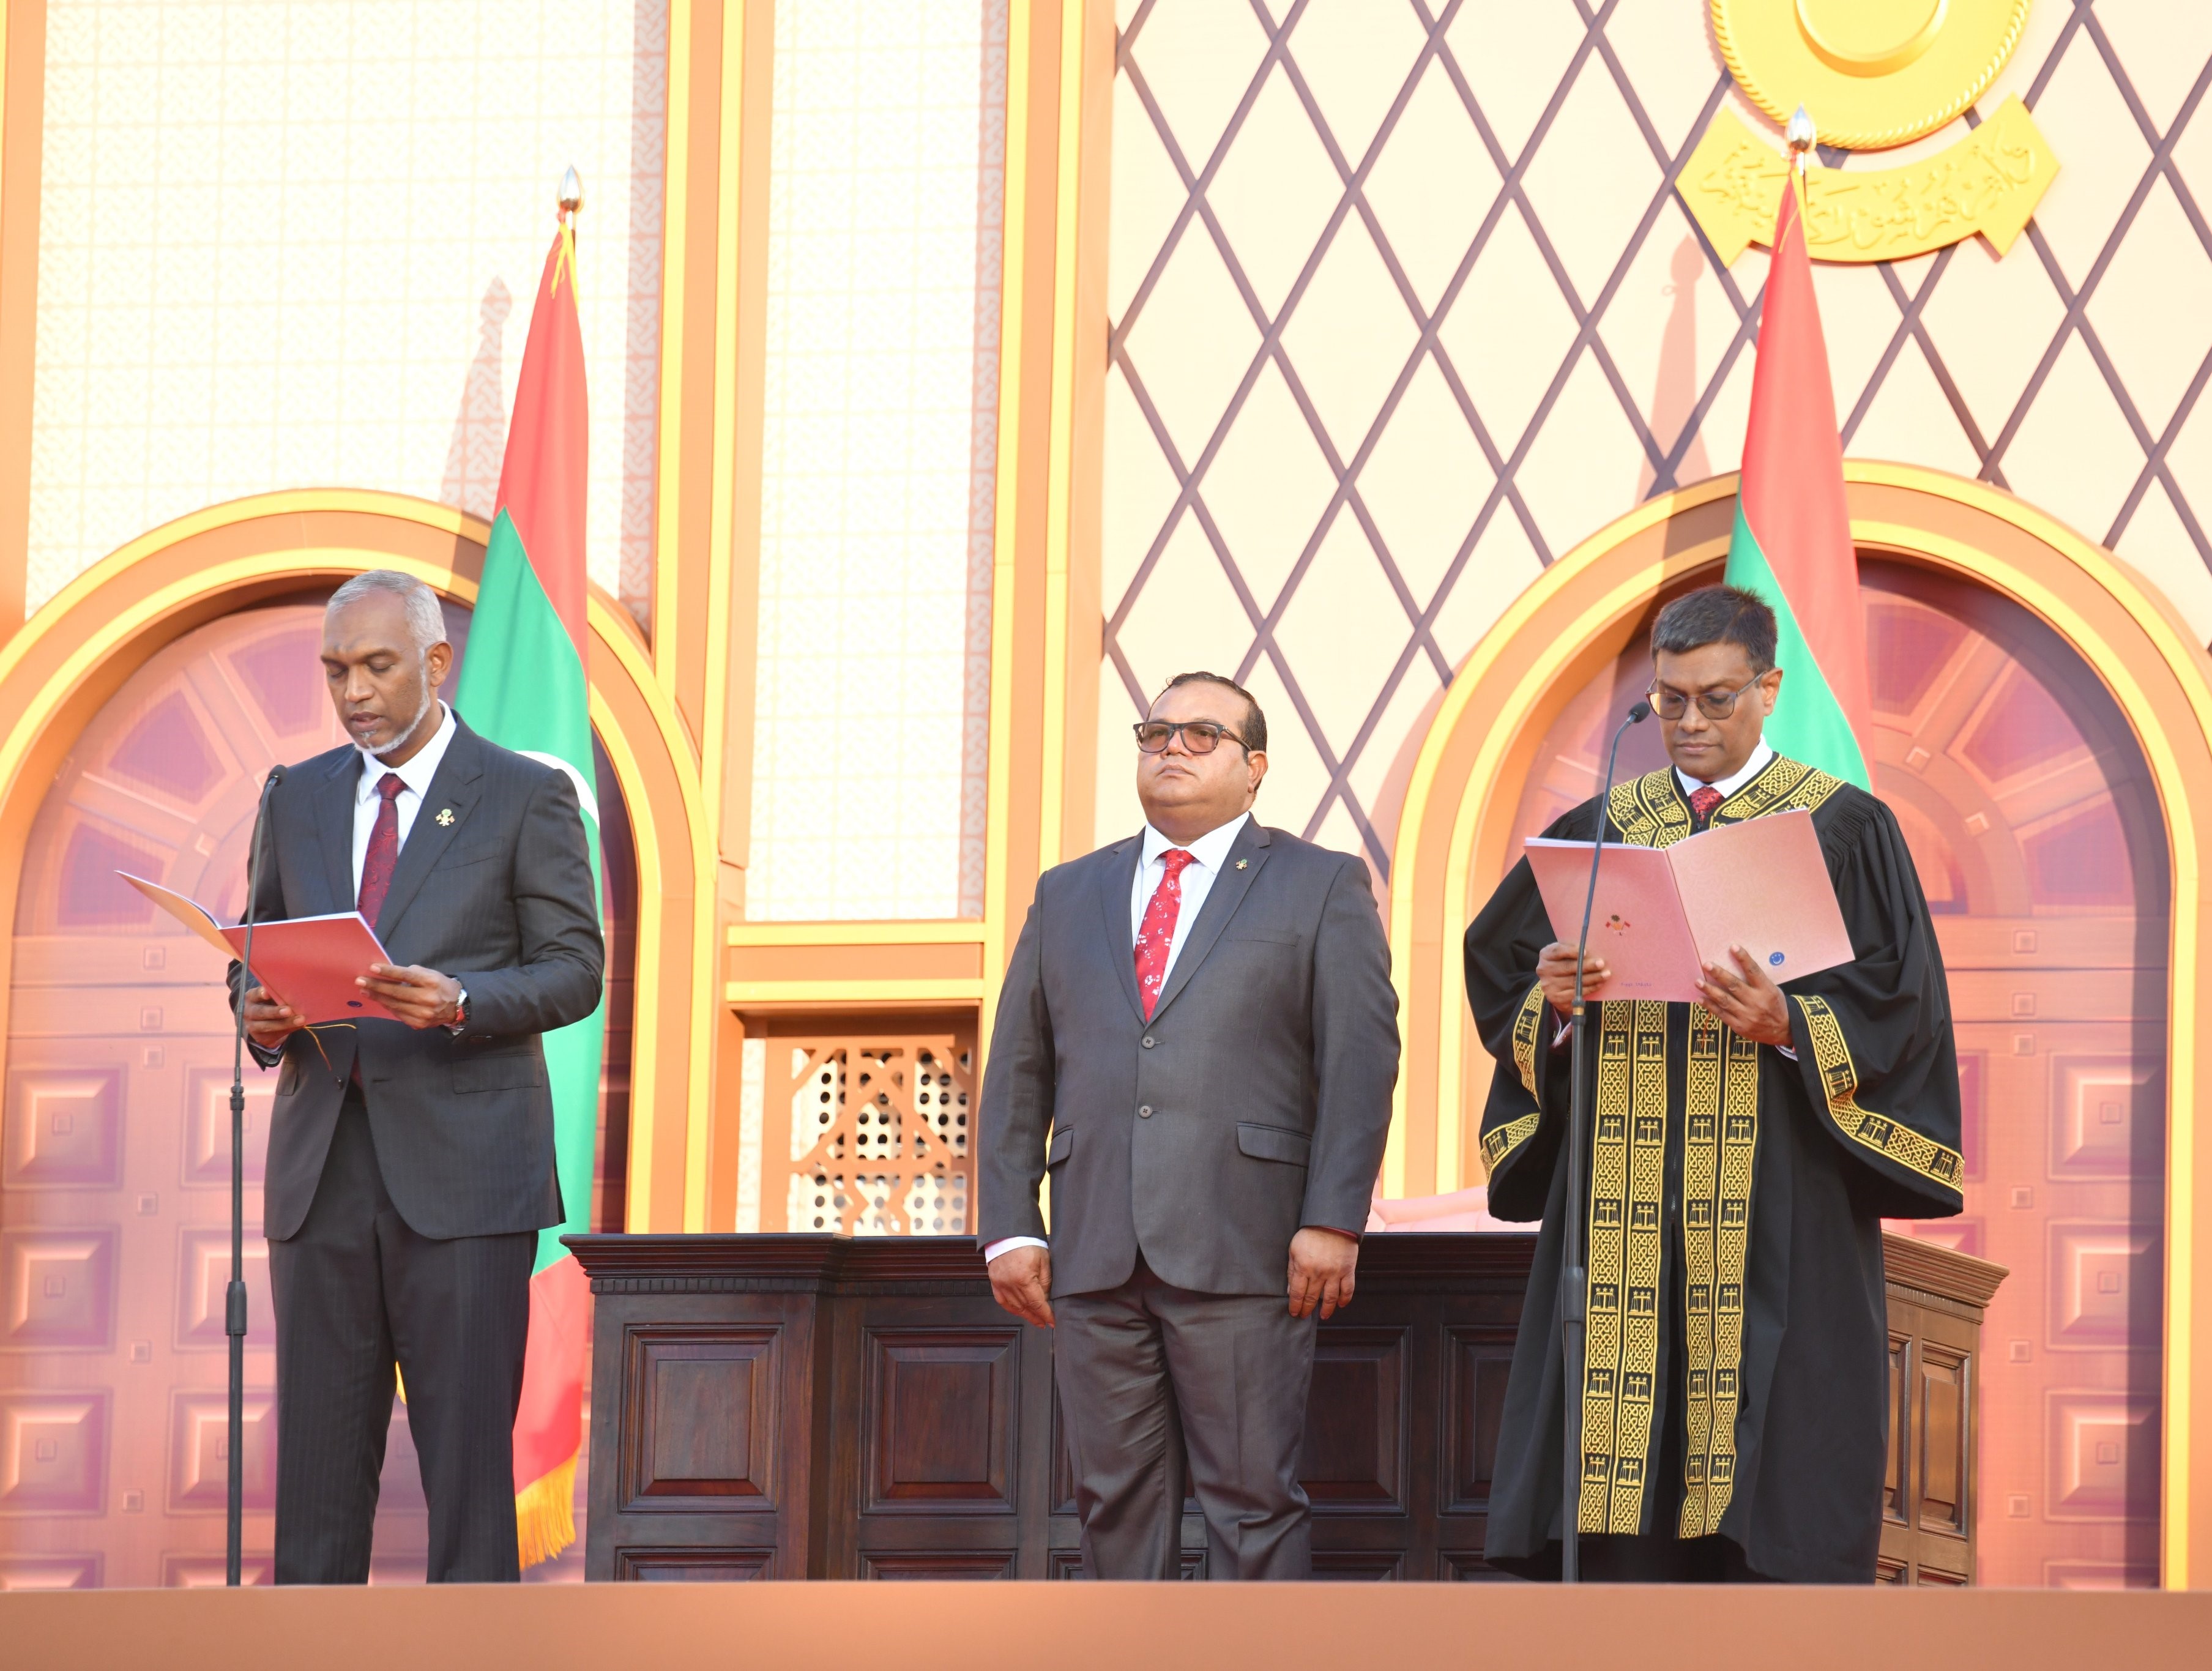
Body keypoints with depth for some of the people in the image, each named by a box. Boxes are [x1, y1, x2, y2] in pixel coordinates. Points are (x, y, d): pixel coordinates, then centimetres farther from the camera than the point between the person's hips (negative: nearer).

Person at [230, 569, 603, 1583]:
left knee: (468, 1451, -5)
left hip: (462, 1167, -4)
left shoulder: (526, 797, 3)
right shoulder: (300, 799, 16)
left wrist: (458, 1003, -19)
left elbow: (573, 970, -1)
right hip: (323, 1167, 4)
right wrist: (262, 1014, -4)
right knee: (318, 1452, 2)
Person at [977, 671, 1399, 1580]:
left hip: (1239, 1256, -4)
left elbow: (1361, 1061, 0)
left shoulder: (1321, 886, 8)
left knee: (1252, 1500, -5)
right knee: (1116, 1500, 3)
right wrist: (1008, 1225, 5)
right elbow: (1016, 1071, 16)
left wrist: (1332, 1222, -11)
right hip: (1093, 1258, 4)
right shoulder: (1067, 893, 19)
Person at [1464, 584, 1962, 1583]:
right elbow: (1500, 982, 13)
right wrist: (1552, 1001, -8)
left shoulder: (1844, 829, 4)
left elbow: (1902, 1006, -1)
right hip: (1623, 1203, 3)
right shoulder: (1603, 829, 13)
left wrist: (1789, 1027, -17)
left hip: (1780, 1206, -3)